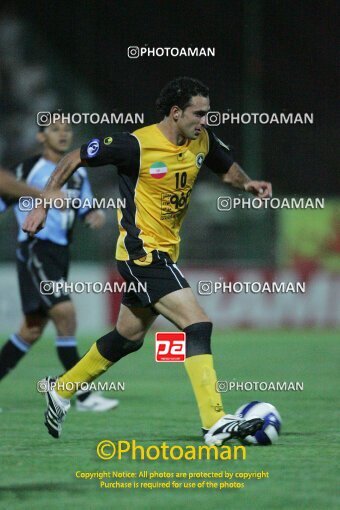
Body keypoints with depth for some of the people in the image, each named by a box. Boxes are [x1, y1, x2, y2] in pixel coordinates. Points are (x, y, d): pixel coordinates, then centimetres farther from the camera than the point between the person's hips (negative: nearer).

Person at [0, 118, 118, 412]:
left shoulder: (78, 173, 14)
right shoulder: (28, 169, -5)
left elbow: (86, 208, 21)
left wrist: (96, 216, 0)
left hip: (60, 254, 7)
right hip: (35, 249, -7)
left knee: (32, 330, 9)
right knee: (64, 312, -20)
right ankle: (83, 395, -18)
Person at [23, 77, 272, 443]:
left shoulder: (202, 142, 1)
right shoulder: (137, 145, -19)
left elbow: (229, 169, 21)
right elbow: (74, 159, -8)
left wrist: (248, 184, -2)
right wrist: (43, 205, -7)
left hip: (163, 254, 9)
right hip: (142, 252, -9)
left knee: (129, 337, 20)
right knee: (198, 325, -18)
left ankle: (61, 389, 38)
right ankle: (215, 423, -20)